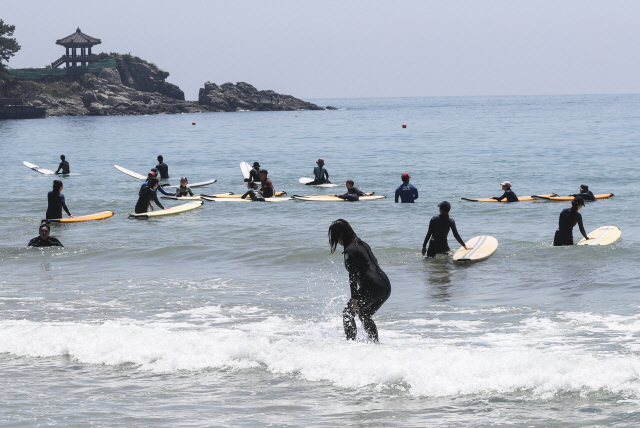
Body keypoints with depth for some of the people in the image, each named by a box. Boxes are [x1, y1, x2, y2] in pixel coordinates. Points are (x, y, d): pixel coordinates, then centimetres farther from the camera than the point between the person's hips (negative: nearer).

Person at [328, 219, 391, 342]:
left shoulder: (350, 251, -9)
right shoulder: (363, 244, 19)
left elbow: (353, 275, -16)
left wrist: (354, 298, -19)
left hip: (372, 288, -9)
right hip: (386, 287, 9)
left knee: (348, 314, 6)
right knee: (365, 316, 26)